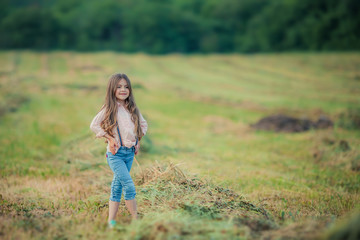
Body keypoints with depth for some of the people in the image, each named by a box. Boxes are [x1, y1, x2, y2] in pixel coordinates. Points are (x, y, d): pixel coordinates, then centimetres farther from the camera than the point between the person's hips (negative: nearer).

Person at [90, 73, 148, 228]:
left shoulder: (133, 109, 7)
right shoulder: (109, 109, -8)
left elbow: (143, 124, 23)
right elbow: (94, 126, -4)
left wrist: (138, 140, 11)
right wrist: (110, 138, -9)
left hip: (130, 153, 5)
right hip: (115, 153, -5)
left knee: (117, 186, 9)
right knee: (129, 185, -14)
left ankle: (111, 220, 15)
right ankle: (135, 220, -5)